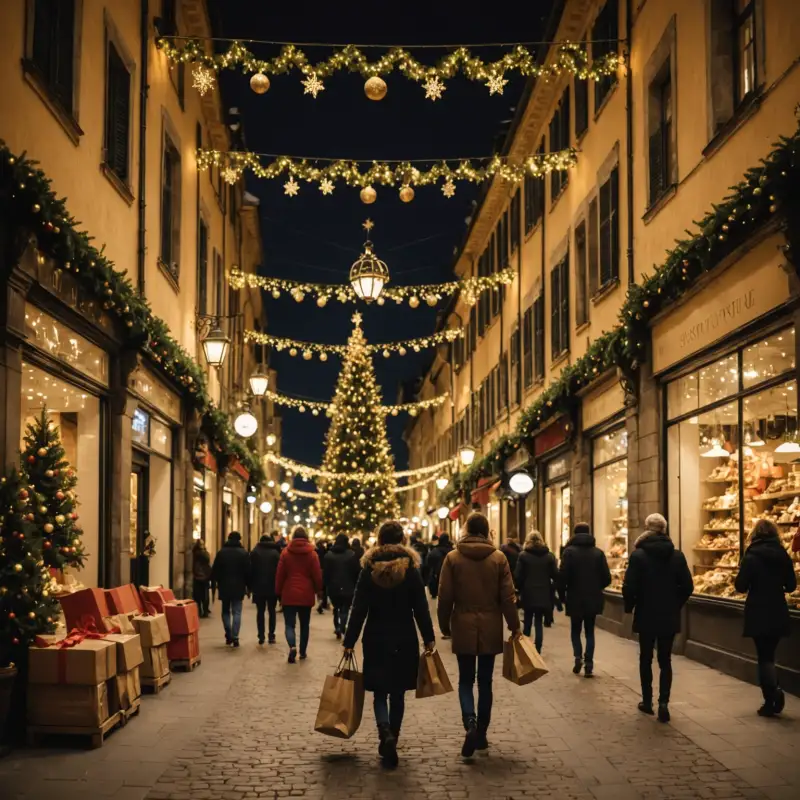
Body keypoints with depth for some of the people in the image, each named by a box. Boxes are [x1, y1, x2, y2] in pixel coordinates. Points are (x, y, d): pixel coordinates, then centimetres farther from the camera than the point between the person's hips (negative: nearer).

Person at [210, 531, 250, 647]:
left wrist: (214, 584, 8)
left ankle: (228, 635, 8)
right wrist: (248, 586, 5)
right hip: (238, 587, -1)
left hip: (224, 587, 2)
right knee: (236, 612, 0)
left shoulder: (221, 552, 1)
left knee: (225, 611, 15)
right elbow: (248, 571, -2)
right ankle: (235, 637, -9)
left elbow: (215, 570, 1)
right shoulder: (243, 553, -2)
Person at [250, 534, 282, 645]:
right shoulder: (275, 553, 0)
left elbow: (251, 570, -1)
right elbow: (279, 570, -3)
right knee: (272, 611, 9)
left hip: (258, 587, 0)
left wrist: (250, 586, 4)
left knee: (260, 611, 7)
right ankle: (271, 636, 3)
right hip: (273, 587, 0)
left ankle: (261, 636, 1)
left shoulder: (255, 552, 1)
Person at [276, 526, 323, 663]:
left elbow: (280, 574, 0)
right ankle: (303, 651, 22)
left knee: (289, 624, 1)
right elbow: (317, 575, -1)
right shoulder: (312, 554, -3)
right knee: (304, 624, 16)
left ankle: (292, 646, -23)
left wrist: (278, 591, 10)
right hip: (306, 595, 1)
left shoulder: (286, 553, -3)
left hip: (289, 594, -1)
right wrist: (319, 590, 15)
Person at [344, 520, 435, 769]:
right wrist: (428, 638, 3)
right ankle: (391, 740, 16)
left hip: (376, 639, 0)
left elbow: (359, 608, -5)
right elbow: (420, 607, -4)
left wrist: (350, 641, -1)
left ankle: (385, 732, -20)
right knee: (397, 693, 12)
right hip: (404, 639, 0)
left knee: (380, 692, 5)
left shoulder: (369, 568, -4)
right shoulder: (410, 567, -4)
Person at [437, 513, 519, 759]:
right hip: (490, 627, 1)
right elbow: (508, 596, -3)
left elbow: (445, 596, -3)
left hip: (463, 627, -1)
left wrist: (444, 625, 10)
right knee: (485, 681, 11)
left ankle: (470, 723, -17)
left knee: (465, 680, 7)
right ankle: (481, 733, 15)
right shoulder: (498, 558, -3)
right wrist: (514, 627, 6)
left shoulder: (452, 557, -4)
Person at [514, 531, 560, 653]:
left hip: (528, 594, -1)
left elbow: (517, 576, -7)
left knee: (527, 622, 12)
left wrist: (519, 589, 8)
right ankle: (537, 651, 0)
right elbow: (555, 575, 0)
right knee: (539, 623, 5)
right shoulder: (549, 556, 0)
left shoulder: (523, 555, -6)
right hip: (543, 594, 1)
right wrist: (552, 590, 15)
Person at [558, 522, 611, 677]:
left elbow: (563, 576, -13)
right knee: (590, 631, 11)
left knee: (575, 630, 15)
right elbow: (607, 578, -1)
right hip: (593, 599, 2)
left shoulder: (569, 551, -7)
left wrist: (562, 594, 2)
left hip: (575, 599, -2)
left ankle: (578, 656, -5)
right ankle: (589, 664, 2)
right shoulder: (598, 552, 0)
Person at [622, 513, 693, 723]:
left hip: (646, 616, -2)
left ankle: (647, 701, 20)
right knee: (665, 660, 8)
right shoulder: (677, 556, -2)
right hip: (669, 617, 2)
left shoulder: (639, 555, -12)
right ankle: (663, 702, -7)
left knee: (646, 659, 14)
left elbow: (629, 587, -14)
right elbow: (687, 587, -1)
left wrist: (629, 607, 4)